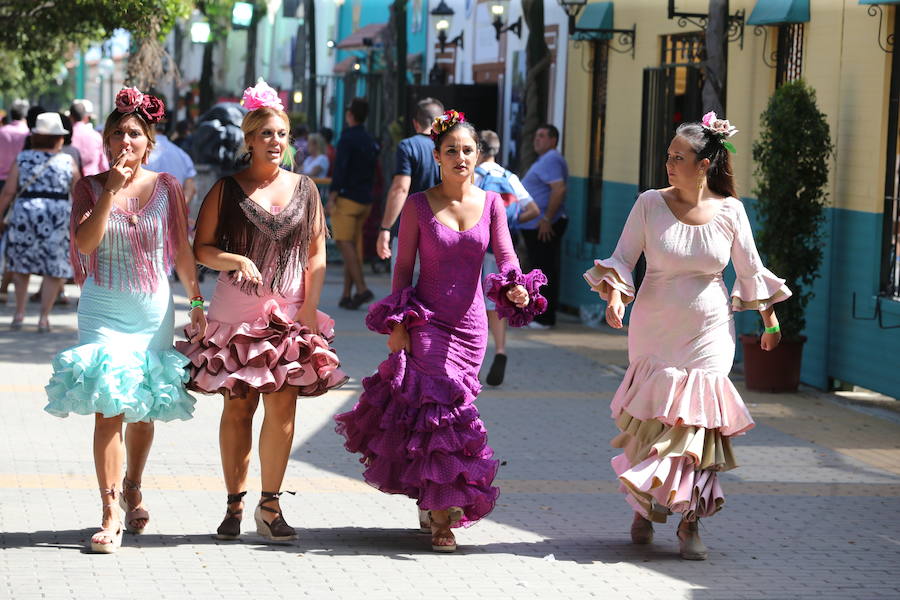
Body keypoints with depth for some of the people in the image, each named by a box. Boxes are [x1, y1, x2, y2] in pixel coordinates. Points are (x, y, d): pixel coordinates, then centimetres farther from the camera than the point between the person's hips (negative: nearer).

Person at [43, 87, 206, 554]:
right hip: (103, 311, -2)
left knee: (144, 410, 10)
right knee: (108, 409, -12)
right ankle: (111, 515, -12)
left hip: (153, 313, 2)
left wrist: (197, 301, 7)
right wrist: (112, 190, -17)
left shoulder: (166, 187, 4)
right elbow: (85, 241, -13)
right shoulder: (91, 187, 1)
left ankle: (132, 492, 33)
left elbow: (182, 250, 9)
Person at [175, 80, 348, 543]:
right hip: (237, 310, -1)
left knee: (283, 406, -4)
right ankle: (234, 504, 9)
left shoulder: (304, 189, 8)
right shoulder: (227, 189, 2)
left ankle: (270, 504, 4)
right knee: (238, 406, 1)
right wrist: (237, 260, -17)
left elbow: (317, 254, 8)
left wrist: (309, 309, 0)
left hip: (290, 312, 2)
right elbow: (201, 249, 1)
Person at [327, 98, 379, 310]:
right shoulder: (369, 141, 15)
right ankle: (346, 295, 7)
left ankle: (362, 288, -21)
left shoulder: (348, 138, -10)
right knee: (354, 247, 8)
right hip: (365, 201, 8)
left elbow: (340, 170, -17)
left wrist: (331, 198, -16)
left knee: (345, 244, -9)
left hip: (347, 198, -8)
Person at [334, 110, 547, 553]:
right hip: (426, 321, -2)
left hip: (470, 324, 2)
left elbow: (506, 258, -4)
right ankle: (442, 517, -2)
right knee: (440, 409, -10)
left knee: (447, 409, 5)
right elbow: (403, 267, 0)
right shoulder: (418, 205, -2)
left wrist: (516, 288, -26)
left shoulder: (491, 204, 4)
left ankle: (432, 501, 21)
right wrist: (397, 324, -7)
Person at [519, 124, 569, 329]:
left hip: (544, 227, -11)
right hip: (534, 226, 11)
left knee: (545, 271, -7)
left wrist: (547, 219, -25)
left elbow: (559, 189, -25)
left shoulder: (551, 160, -14)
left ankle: (545, 318, -5)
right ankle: (540, 314, 21)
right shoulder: (544, 160, 20)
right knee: (541, 270, 14)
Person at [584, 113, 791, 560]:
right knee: (652, 419, 1)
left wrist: (770, 320, 17)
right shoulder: (650, 204, -4)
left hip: (709, 336, 0)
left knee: (699, 423, -4)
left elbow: (750, 270, 10)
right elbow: (622, 258, 1)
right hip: (655, 333, 0)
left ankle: (690, 524, 6)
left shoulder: (729, 210, -2)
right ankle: (642, 510, 24)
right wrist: (615, 293, -17)